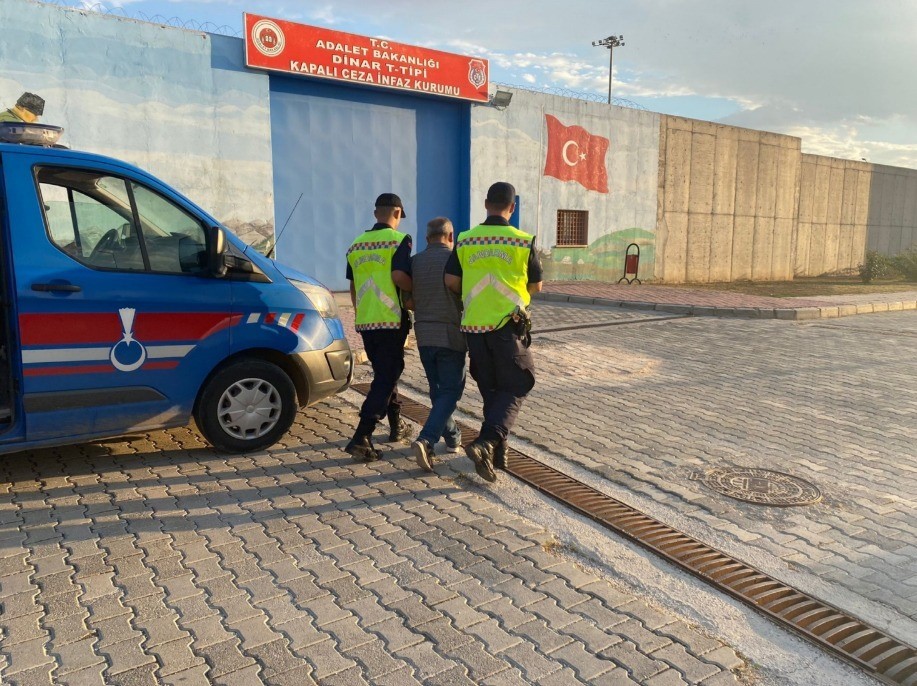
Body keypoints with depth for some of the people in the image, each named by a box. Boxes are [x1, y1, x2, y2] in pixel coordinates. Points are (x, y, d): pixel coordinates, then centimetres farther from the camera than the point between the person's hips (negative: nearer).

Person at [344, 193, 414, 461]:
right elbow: (399, 275, -21)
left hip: (365, 322, 7)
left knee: (385, 372, 21)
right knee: (386, 378, -3)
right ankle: (361, 438, -11)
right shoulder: (399, 239, -6)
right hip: (391, 320, -7)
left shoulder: (357, 244, 14)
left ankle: (397, 425, 32)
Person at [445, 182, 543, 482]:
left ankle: (497, 452, 23)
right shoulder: (524, 242, -5)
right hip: (508, 326, -3)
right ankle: (486, 442, -14)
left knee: (490, 390, 16)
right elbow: (536, 286, 4)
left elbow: (450, 280, -1)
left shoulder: (465, 240, 1)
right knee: (514, 390, 6)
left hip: (474, 327, 4)